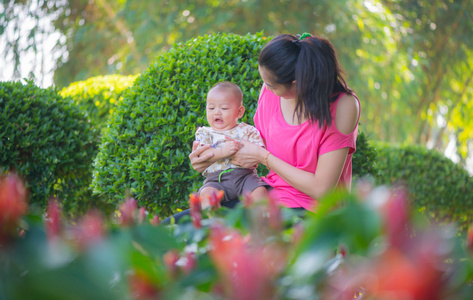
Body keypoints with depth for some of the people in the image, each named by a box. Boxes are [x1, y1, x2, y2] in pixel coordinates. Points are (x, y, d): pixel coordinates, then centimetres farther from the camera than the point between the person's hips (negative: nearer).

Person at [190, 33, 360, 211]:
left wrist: (263, 157, -13)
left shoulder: (342, 106, -19)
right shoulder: (270, 90, -2)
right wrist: (214, 155, -2)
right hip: (267, 193, 6)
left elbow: (321, 189, -18)